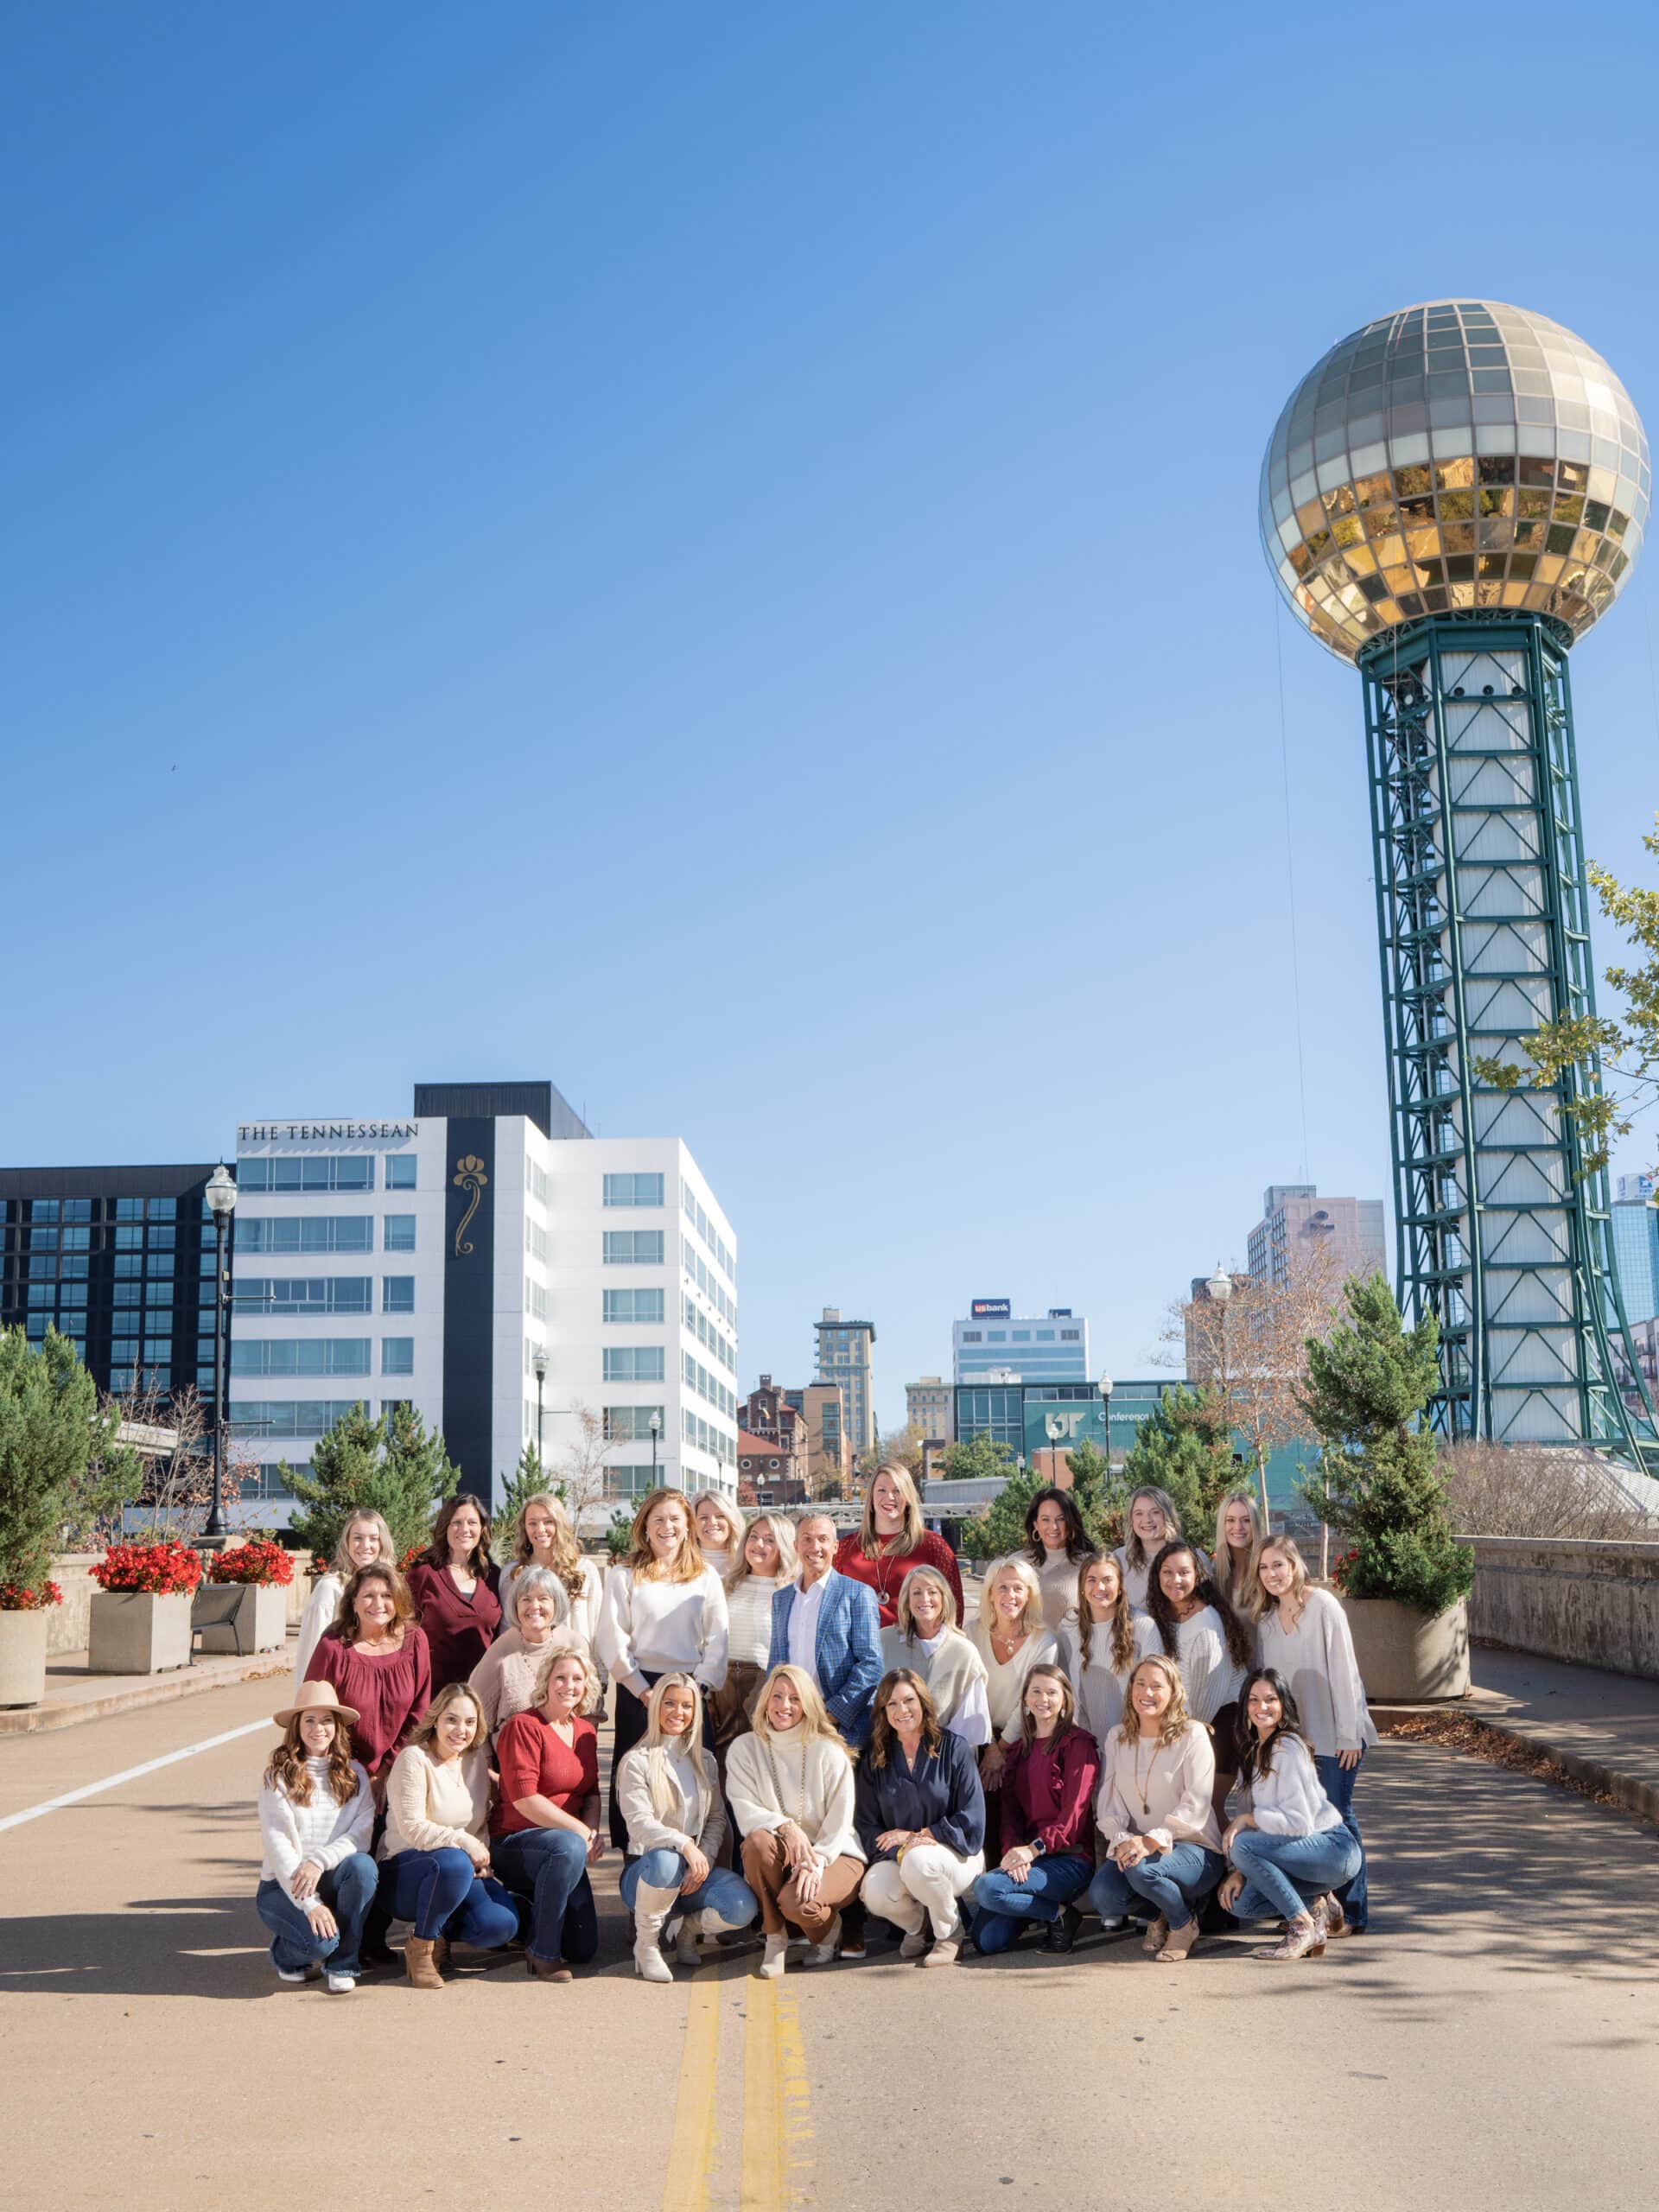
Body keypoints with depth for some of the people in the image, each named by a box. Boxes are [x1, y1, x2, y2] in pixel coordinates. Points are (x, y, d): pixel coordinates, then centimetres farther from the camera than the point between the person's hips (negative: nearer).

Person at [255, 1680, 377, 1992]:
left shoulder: (354, 1775, 4)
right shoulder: (279, 1777, -6)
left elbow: (362, 1833, -7)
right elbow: (278, 1847, -13)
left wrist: (320, 1860, -24)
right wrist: (310, 1904, -21)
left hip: (331, 1880, 3)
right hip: (283, 1885, -3)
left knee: (362, 1865, -30)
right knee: (320, 1940, -31)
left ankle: (342, 1965, -13)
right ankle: (285, 1953, 7)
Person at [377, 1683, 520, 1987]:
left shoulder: (477, 1758, 7)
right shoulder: (414, 1759, -12)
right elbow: (413, 1829, -18)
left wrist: (483, 1859, -4)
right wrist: (464, 1842, -20)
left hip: (467, 1869, 6)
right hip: (403, 1869, -6)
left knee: (503, 1925, -21)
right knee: (453, 1862, -40)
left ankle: (440, 1932, 12)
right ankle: (421, 1948, -15)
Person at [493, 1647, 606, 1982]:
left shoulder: (586, 1731, 10)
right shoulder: (523, 1726, -13)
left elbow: (592, 1793, 13)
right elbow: (524, 1798, -20)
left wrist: (594, 1831, -9)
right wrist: (581, 1831, -21)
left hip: (564, 1845, 7)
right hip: (514, 1843, -7)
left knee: (582, 1949, 2)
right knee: (570, 1847, -40)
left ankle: (530, 1912, 32)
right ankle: (542, 1954, -24)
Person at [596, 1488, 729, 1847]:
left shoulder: (706, 1578, 10)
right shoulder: (624, 1576, 3)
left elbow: (718, 1640, 6)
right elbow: (612, 1641, -3)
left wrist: (700, 1687, -7)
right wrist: (643, 1691, -9)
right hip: (638, 1688, -1)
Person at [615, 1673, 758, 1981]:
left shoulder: (704, 1761, 15)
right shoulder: (638, 1762, -2)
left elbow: (717, 1819, 9)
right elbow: (639, 1823, -14)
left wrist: (704, 1859, -11)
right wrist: (683, 1844, -30)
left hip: (696, 1869, 4)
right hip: (646, 1868, -4)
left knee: (744, 1906, -26)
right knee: (665, 1861, -41)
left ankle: (689, 1927, 8)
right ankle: (646, 1944, -13)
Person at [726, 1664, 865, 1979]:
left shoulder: (829, 1752, -8)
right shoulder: (744, 1749, -2)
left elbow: (839, 1823, -9)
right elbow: (745, 1812, -10)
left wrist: (814, 1865, -23)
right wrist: (785, 1827, -29)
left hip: (833, 1856, -2)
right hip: (781, 1857, 2)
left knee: (796, 1900, -32)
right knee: (757, 1840, -32)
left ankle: (826, 1930, 7)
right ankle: (775, 1937, -13)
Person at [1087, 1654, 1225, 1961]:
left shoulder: (1192, 1734, -6)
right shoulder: (1118, 1737, 9)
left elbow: (1195, 1805, -14)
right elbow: (1107, 1800, 4)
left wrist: (1152, 1841, -27)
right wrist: (1121, 1840, -17)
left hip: (1192, 1849, -4)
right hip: (1133, 1847, 4)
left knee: (1141, 1869, -35)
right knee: (1101, 1895, -25)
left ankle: (1184, 1923, -3)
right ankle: (1158, 1914, 8)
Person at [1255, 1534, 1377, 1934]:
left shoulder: (1322, 1606, -11)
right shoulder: (1266, 1619, 8)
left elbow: (1343, 1670, -12)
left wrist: (1349, 1735, -14)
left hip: (1334, 1735, -6)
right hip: (1292, 1735, 6)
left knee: (1336, 1817, -5)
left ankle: (1352, 1913, 2)